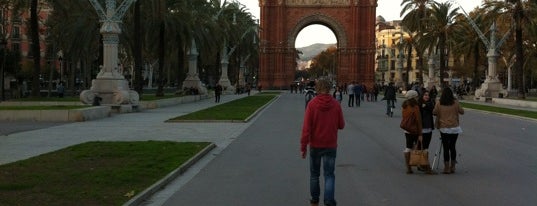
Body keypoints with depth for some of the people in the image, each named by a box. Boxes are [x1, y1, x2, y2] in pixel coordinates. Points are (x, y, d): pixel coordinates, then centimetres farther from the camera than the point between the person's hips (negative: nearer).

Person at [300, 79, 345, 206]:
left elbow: (306, 127, -13)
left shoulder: (312, 104, -10)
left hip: (315, 145, 0)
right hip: (330, 145, 0)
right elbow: (341, 125, 1)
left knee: (314, 174, 16)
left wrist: (303, 146, -9)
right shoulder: (336, 104, -6)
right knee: (329, 175, 4)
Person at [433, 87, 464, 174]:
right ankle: (452, 166, 18)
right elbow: (462, 112, 6)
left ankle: (447, 167, 2)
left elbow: (434, 112, 3)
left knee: (446, 148, 2)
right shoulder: (455, 103, -4)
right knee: (452, 147, 13)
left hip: (444, 128, -1)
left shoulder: (439, 103, -6)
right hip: (455, 128, 1)